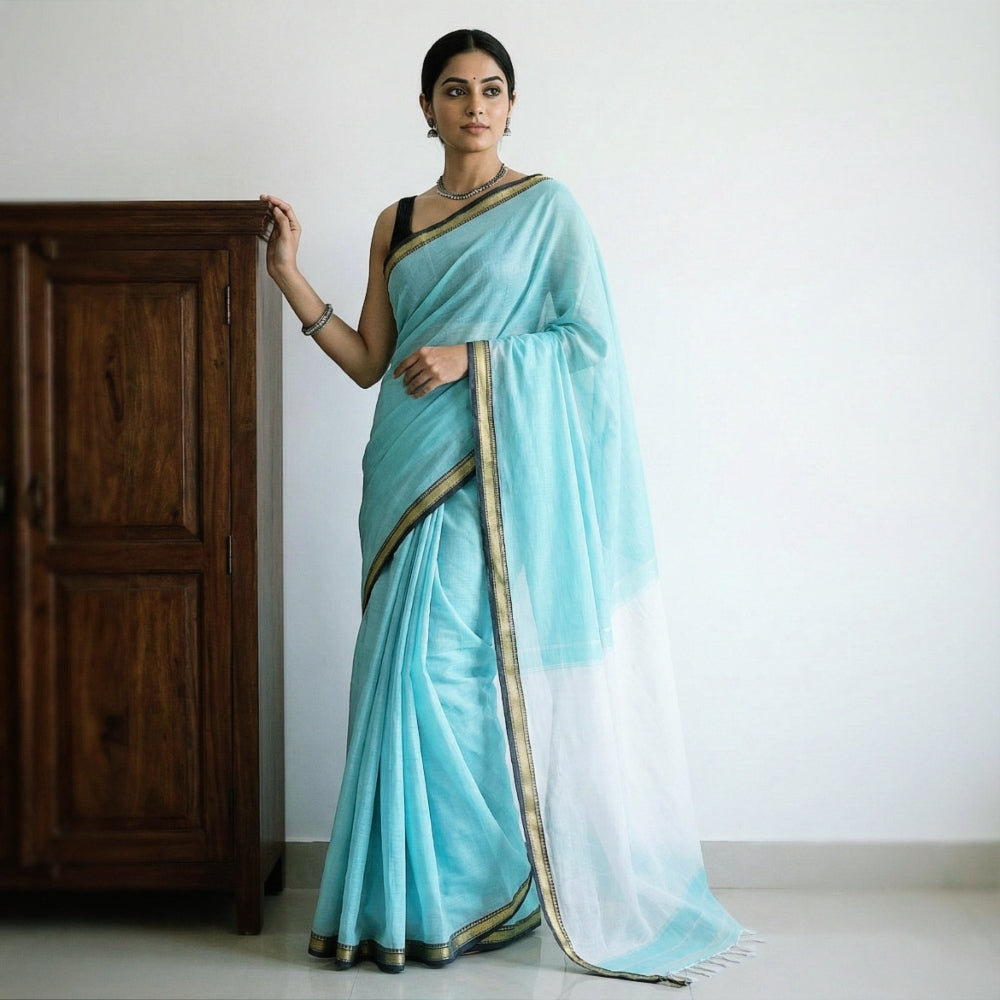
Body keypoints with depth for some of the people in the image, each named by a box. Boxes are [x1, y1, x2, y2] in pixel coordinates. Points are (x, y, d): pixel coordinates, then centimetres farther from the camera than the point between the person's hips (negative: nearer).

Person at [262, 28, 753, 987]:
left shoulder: (547, 207, 3)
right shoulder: (397, 222, 16)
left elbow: (590, 338, -4)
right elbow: (367, 360, 13)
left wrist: (473, 357, -13)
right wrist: (289, 276, 5)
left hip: (496, 477, -5)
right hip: (412, 474, 5)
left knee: (455, 670, -10)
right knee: (409, 671, 3)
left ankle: (458, 895, 3)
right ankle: (408, 900, 13)